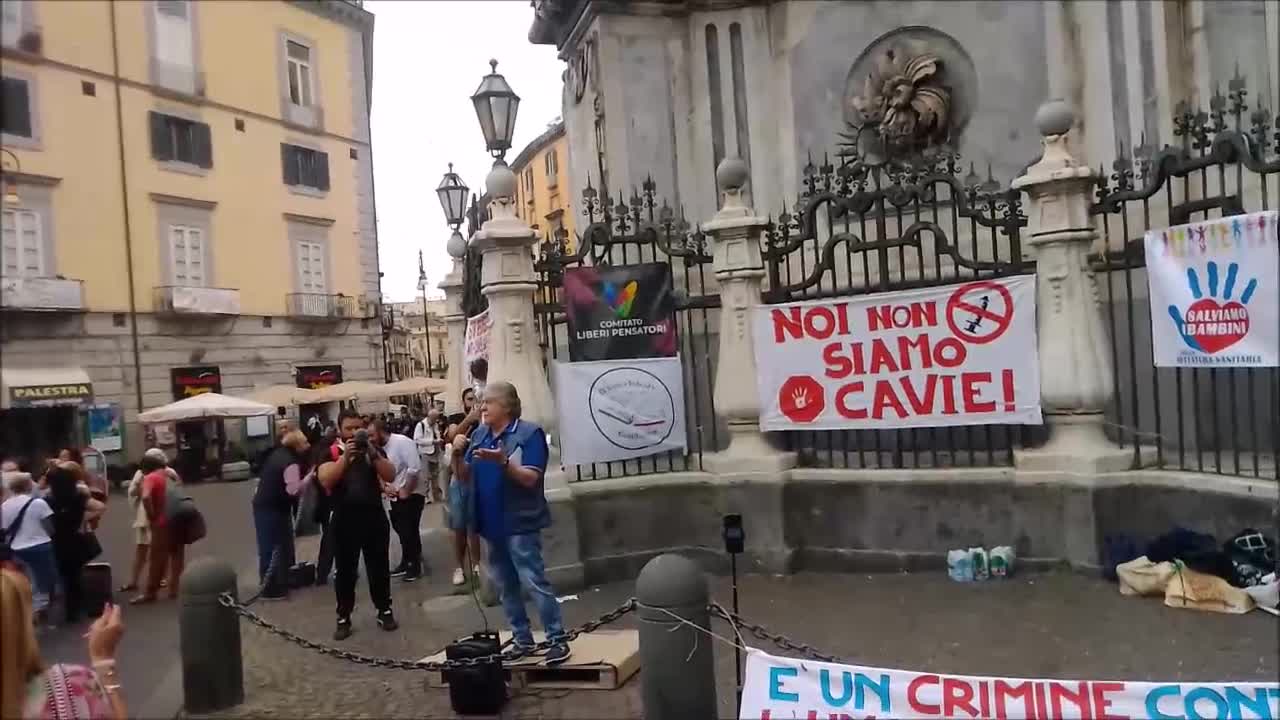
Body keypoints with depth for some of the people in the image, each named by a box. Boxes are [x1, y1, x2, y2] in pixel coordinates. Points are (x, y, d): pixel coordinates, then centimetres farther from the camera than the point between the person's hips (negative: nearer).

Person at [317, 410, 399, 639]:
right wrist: (346, 456, -26)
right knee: (345, 571, 7)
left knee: (379, 567, 10)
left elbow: (390, 475, -5)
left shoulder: (373, 448, 6)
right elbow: (325, 480, -16)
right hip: (345, 521, -2)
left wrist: (372, 453, -19)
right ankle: (343, 618, 17)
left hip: (374, 517, 2)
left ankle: (385, 611, 22)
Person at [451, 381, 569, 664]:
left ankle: (557, 640, 3)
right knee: (506, 586, 13)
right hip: (493, 523, 7)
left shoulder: (530, 433, -10)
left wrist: (503, 461, -31)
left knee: (535, 583, -7)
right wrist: (457, 454, -8)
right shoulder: (479, 434, 8)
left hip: (519, 523, -7)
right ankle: (522, 640, 25)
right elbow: (464, 477, 11)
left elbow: (531, 479, -16)